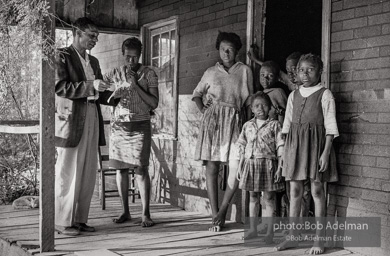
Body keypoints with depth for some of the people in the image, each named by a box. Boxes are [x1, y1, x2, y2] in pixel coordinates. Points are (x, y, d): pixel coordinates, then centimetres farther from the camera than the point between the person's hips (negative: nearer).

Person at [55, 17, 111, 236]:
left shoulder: (93, 61, 20)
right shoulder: (63, 56, -2)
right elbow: (59, 87, -14)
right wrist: (90, 86, -20)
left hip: (92, 117, 7)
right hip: (71, 118, -7)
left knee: (88, 173, 7)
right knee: (68, 172, -3)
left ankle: (80, 219, 15)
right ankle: (63, 221, 5)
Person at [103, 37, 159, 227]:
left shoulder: (149, 74, 0)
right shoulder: (115, 73, 7)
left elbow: (154, 103, -5)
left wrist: (136, 85, -14)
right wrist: (111, 96, -6)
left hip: (140, 126, -3)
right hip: (119, 126, 3)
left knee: (141, 169, -8)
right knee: (120, 169, 4)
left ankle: (145, 214, -3)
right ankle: (125, 212, 14)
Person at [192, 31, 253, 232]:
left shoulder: (245, 71, 9)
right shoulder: (211, 72, 11)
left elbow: (249, 102, 9)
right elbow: (197, 94, 21)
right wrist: (202, 110, 4)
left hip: (234, 121, 0)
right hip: (212, 120, 1)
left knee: (236, 167, -14)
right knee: (212, 167, -2)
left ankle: (223, 210, 2)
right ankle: (215, 216, 4)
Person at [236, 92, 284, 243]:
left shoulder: (274, 125, -3)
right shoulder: (248, 126, 9)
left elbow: (280, 147, -5)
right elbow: (242, 148, 13)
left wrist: (279, 168, -11)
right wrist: (240, 167, 10)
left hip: (268, 164, -4)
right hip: (250, 164, 4)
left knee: (269, 198, 1)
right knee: (253, 197, 11)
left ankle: (270, 231, 9)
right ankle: (253, 229, 21)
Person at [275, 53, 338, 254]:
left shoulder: (325, 94, -3)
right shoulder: (293, 96, 11)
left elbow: (330, 126, -8)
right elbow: (287, 124, 13)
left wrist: (326, 152, -14)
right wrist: (285, 150, 9)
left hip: (316, 143, -5)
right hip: (295, 144, 5)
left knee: (317, 191, 0)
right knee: (295, 191, 7)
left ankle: (319, 239, 8)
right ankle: (292, 236, 16)